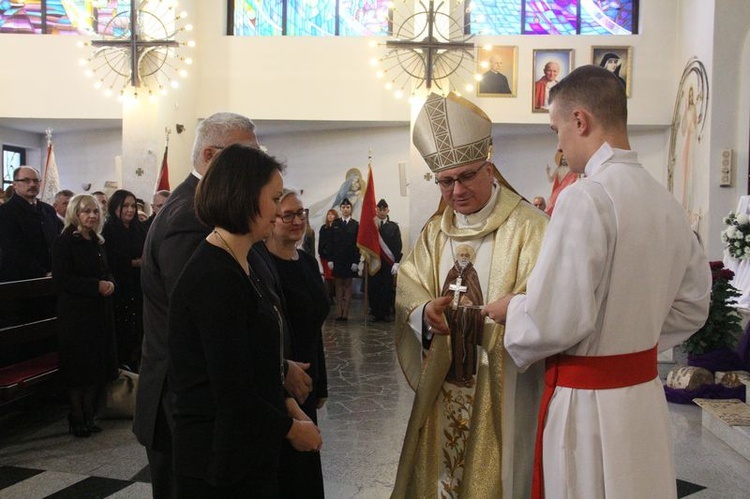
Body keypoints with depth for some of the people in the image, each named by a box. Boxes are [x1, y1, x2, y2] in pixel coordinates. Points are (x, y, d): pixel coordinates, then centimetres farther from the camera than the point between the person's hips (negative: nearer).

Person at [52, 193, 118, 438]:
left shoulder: (97, 242, 13)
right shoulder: (65, 242, -9)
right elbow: (61, 279, -16)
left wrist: (110, 283, -3)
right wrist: (96, 286, -20)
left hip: (100, 311, 7)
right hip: (75, 313, -7)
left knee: (96, 366, 10)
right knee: (78, 366, 1)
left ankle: (88, 415, 22)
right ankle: (76, 418, 15)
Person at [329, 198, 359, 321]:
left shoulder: (355, 224, 1)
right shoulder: (335, 223, 5)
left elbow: (357, 244, -3)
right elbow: (331, 242, 3)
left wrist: (356, 261, -9)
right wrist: (330, 259, -4)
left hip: (350, 259, -1)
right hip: (337, 258, 1)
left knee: (348, 284, 4)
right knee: (338, 284, 4)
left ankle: (345, 312, 6)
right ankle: (339, 311, 7)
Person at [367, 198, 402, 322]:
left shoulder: (394, 226, 9)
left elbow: (398, 246, 4)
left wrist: (396, 262, -5)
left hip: (388, 262, 0)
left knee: (388, 288, 1)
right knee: (373, 288, -1)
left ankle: (386, 313, 9)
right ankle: (376, 313, 8)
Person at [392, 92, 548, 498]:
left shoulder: (526, 225, -11)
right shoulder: (435, 230, 9)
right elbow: (407, 292, 4)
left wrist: (484, 319, -34)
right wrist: (425, 311, -17)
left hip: (500, 386, -5)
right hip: (442, 383, 5)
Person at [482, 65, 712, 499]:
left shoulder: (585, 198, -22)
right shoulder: (665, 200, 2)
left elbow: (556, 321, -24)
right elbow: (693, 305, 12)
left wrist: (512, 309, -5)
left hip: (588, 402, -7)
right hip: (646, 393, 7)